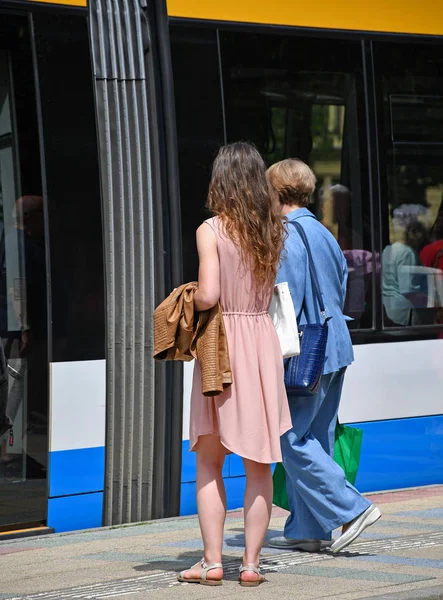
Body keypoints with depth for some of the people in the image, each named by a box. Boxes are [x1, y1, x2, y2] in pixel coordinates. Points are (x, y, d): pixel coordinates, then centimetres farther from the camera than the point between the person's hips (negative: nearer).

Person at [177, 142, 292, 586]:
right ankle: (251, 562, 9)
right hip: (263, 339, 4)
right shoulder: (272, 230, 5)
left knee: (209, 463, 8)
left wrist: (186, 303, 2)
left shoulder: (211, 230, -9)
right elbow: (267, 294, 8)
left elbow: (208, 295, -17)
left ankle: (212, 561, 6)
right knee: (259, 464, 8)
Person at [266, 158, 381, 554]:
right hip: (336, 348, 9)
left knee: (292, 439, -5)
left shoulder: (287, 237, -13)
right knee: (315, 439, 11)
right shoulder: (324, 234, 14)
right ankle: (308, 529, 14)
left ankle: (351, 509, -10)